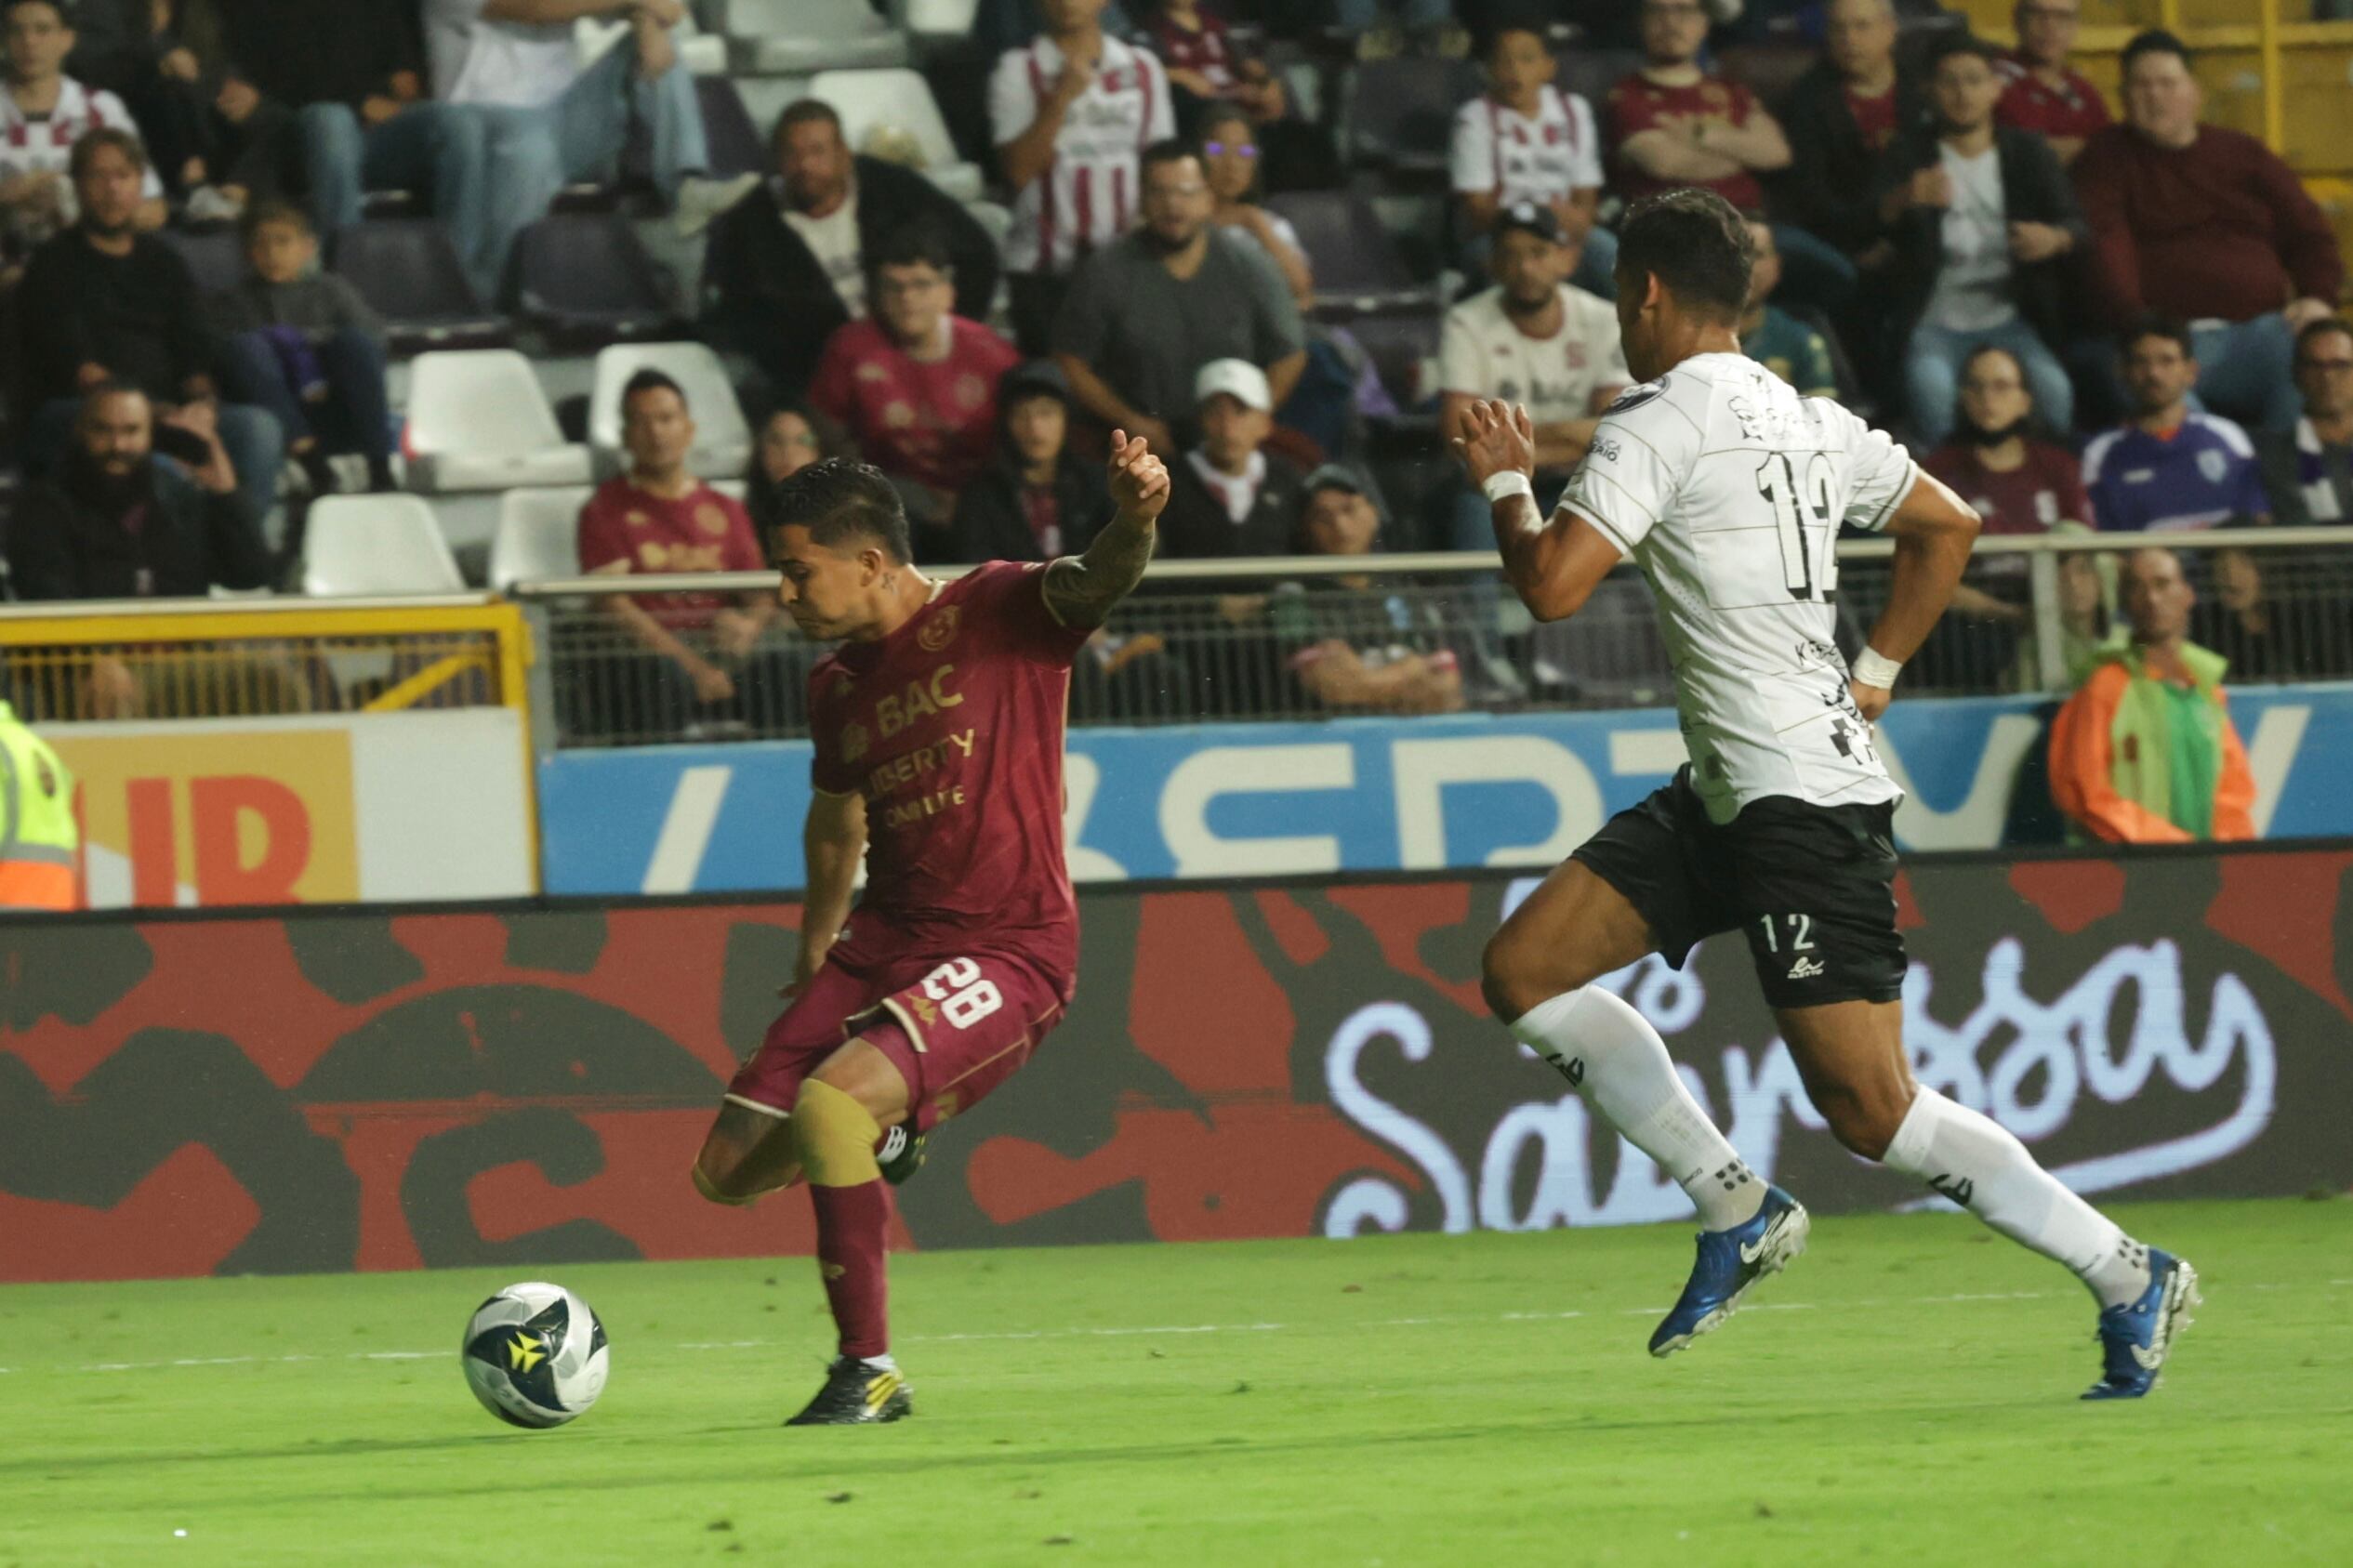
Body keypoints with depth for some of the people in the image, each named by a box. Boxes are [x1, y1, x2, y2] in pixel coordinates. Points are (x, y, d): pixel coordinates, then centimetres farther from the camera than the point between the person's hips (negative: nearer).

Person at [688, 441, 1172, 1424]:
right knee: (730, 1171, 1)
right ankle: (879, 1140, 34)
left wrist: (1131, 523, -50)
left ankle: (870, 1372, -15)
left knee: (828, 1102, -29)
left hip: (1007, 951, -8)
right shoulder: (836, 685, 12)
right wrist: (816, 951, 33)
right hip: (884, 939, 8)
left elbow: (1094, 582, -29)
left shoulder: (995, 612, -9)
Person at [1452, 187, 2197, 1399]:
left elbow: (1550, 585, -19)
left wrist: (1503, 481, 0)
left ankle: (2127, 1278, -4)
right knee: (1524, 971, 8)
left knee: (1869, 1107, -10)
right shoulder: (1811, 424, 14)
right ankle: (1737, 1209, 11)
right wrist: (1871, 679, 21)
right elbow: (1947, 527, 23)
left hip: (1804, 802, -10)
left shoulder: (1658, 427, -12)